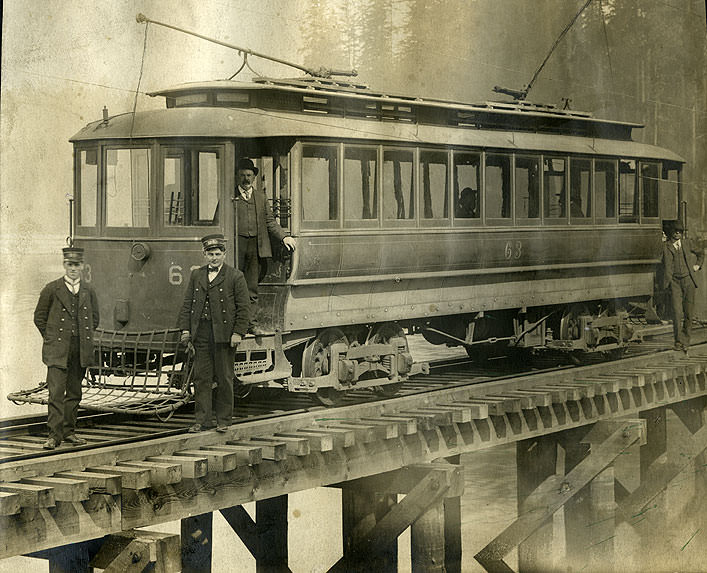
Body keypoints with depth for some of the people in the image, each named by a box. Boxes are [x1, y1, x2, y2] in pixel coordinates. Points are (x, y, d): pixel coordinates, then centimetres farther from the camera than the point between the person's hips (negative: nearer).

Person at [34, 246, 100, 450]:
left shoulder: (89, 291, 10)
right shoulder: (51, 289, 0)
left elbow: (94, 318, 20)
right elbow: (39, 317, 5)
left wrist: (85, 338, 11)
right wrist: (51, 339, 1)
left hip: (81, 351, 4)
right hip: (58, 350, -4)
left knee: (74, 393, 9)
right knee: (56, 392, -11)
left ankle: (68, 431, 18)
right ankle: (54, 435, -11)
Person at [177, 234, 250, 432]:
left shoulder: (235, 277, 0)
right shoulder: (196, 275, 13)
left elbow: (243, 307, -3)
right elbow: (187, 303, 13)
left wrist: (238, 333, -10)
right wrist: (185, 328, 4)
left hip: (224, 334, -3)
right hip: (201, 334, 4)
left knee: (224, 379, 3)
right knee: (202, 378, 3)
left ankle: (223, 420, 12)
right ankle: (202, 420, 8)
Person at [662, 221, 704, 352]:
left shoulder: (687, 242, 10)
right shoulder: (667, 246, 3)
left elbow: (700, 253, 27)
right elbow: (667, 265, -5)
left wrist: (698, 265, 13)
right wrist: (669, 283, -13)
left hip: (688, 280, 2)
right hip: (675, 281, -2)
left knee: (688, 313, 0)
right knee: (677, 312, -12)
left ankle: (685, 342, 9)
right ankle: (679, 341, -5)